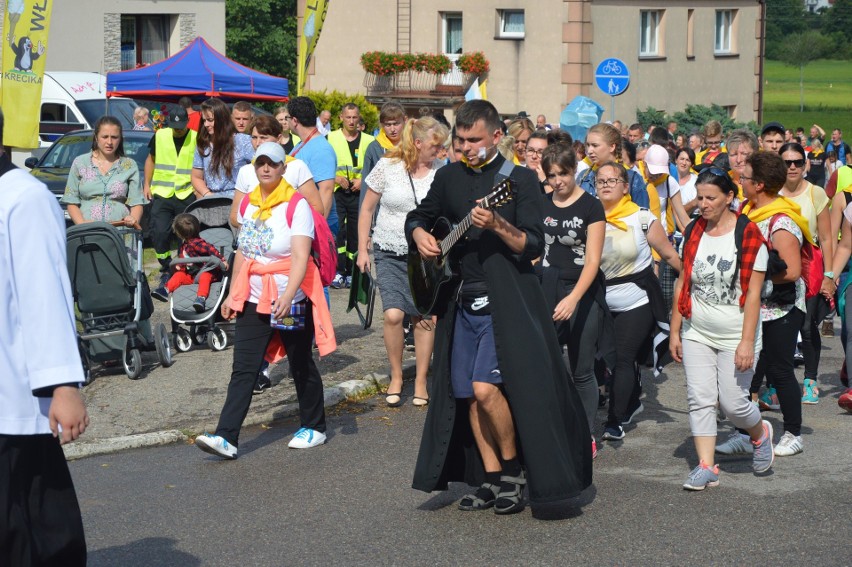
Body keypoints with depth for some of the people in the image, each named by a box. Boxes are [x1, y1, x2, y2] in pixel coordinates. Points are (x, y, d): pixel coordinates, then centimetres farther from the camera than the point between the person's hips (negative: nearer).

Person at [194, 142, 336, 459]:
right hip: (254, 299, 5)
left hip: (292, 300, -5)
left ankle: (314, 427, 27)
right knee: (243, 369, -3)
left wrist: (288, 296, -36)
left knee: (301, 366, 9)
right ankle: (226, 437, -7)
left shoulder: (296, 205, -12)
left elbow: (300, 256, -23)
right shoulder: (249, 203, 8)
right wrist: (232, 294, 15)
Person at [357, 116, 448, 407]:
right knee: (393, 314, -14)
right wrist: (362, 249, 0)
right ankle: (396, 376, 6)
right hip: (390, 253, -1)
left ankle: (421, 380, 16)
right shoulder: (387, 167, -5)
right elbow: (367, 209, 3)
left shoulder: (439, 172, -1)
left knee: (424, 318, 1)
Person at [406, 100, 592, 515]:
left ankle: (512, 469, 4)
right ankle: (492, 480, 21)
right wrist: (420, 236, -1)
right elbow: (417, 217, 22)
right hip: (461, 300, 6)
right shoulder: (448, 177, 10)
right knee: (467, 395, 8)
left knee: (485, 388, -17)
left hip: (506, 301, -6)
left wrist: (497, 225, -27)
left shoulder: (520, 179, -6)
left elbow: (534, 247, -12)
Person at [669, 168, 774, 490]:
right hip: (696, 333, 4)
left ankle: (760, 433, 29)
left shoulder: (748, 234, -11)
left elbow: (753, 292, -13)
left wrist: (747, 342, -17)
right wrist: (675, 331, 8)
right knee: (699, 399, -2)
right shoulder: (694, 232, 5)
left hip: (734, 335, -4)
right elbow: (682, 284, 10)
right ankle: (706, 466, 2)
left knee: (732, 402, -2)